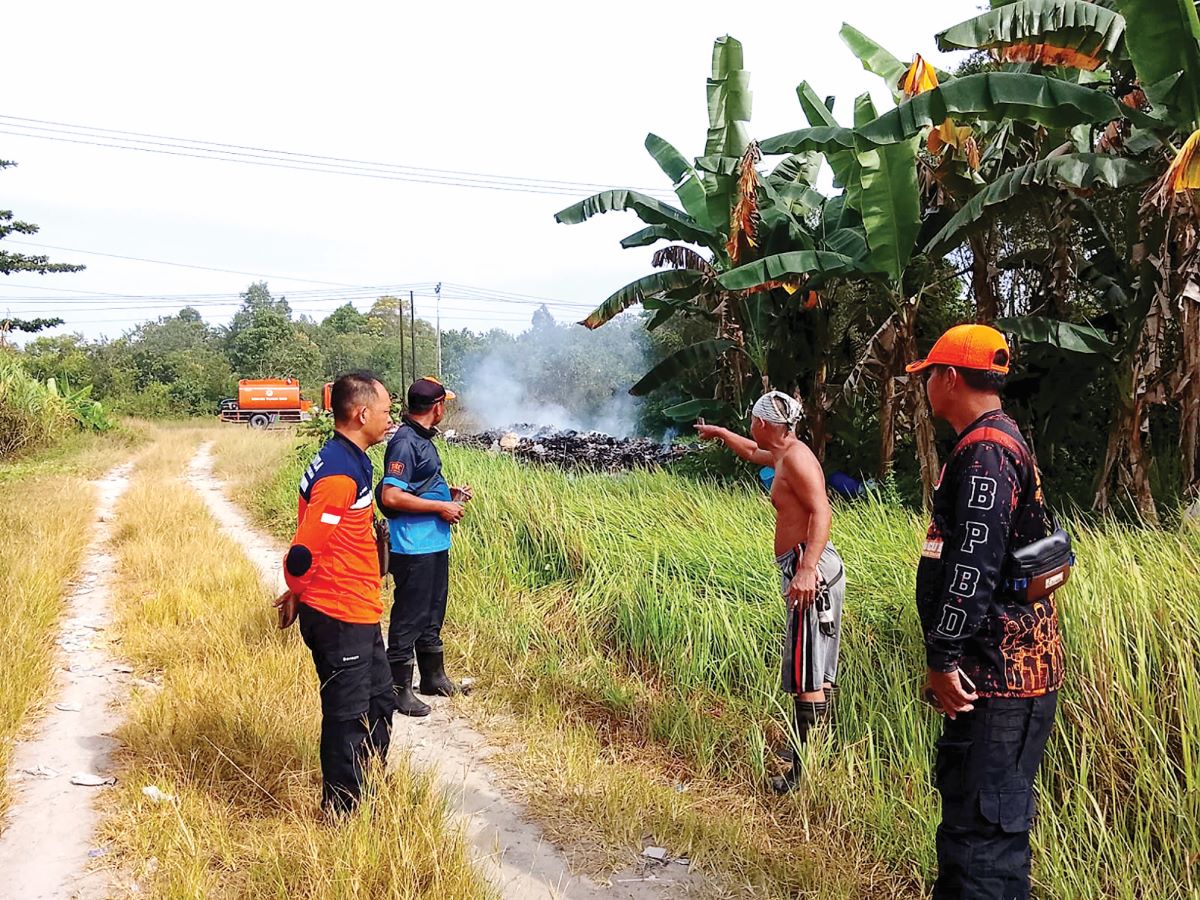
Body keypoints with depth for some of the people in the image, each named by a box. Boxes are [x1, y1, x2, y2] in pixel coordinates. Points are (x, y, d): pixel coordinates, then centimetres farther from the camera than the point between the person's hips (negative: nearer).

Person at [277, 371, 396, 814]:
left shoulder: (348, 461, 10)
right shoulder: (340, 475, -23)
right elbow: (302, 553, -25)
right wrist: (297, 594, -6)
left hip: (359, 614, 10)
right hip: (341, 616, -10)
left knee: (379, 700, 22)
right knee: (347, 715, 4)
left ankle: (368, 792, 37)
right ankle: (342, 810, 19)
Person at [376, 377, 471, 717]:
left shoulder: (422, 439, 12)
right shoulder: (405, 442, -19)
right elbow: (391, 496, -25)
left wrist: (450, 492, 11)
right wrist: (440, 507, -19)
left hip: (435, 543, 10)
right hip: (413, 547, -10)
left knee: (432, 613, 20)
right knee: (408, 618, 0)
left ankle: (433, 676, 34)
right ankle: (399, 689, 11)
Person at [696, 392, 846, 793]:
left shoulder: (796, 457, -11)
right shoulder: (783, 454, 19)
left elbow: (822, 511, -23)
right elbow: (753, 452, 43)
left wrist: (807, 568, -33)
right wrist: (718, 433, 57)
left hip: (809, 569, -11)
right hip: (807, 568, 11)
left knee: (807, 675, -11)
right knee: (817, 673, 16)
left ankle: (807, 771, -10)